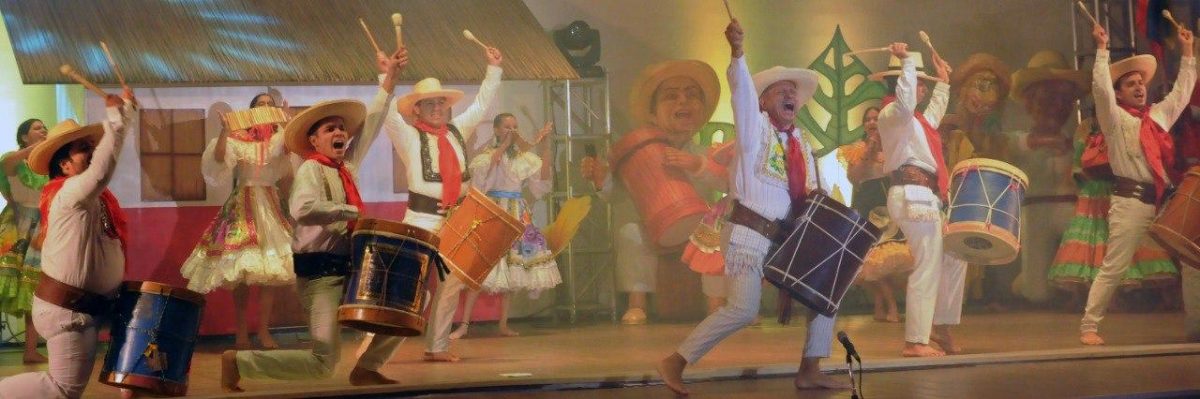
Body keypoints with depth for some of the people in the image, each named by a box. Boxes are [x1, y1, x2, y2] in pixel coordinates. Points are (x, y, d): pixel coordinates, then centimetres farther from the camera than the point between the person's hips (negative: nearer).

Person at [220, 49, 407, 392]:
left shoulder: (347, 164, 10)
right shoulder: (310, 170, -11)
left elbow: (371, 122, 17)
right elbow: (302, 208, -31)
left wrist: (389, 78, 14)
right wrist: (351, 212, -24)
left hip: (350, 268, 8)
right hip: (321, 272, -8)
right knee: (323, 363, -14)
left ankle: (366, 369, 15)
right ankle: (237, 362, -2)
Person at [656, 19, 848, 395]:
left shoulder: (800, 142, 17)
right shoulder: (755, 127, -2)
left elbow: (809, 191, 17)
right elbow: (741, 90, -21)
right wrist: (737, 52, -38)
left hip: (787, 237, 8)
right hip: (750, 234, -8)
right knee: (742, 310, -20)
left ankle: (809, 371, 15)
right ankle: (676, 362, -11)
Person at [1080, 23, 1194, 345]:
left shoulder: (1159, 114, 19)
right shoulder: (1115, 118, 2)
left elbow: (1181, 92, 29)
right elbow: (1101, 89, -13)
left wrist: (1186, 52, 27)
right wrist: (1102, 49, -13)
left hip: (1162, 200, 6)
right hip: (1131, 202, -6)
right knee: (1114, 268, -8)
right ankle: (1089, 326, -4)